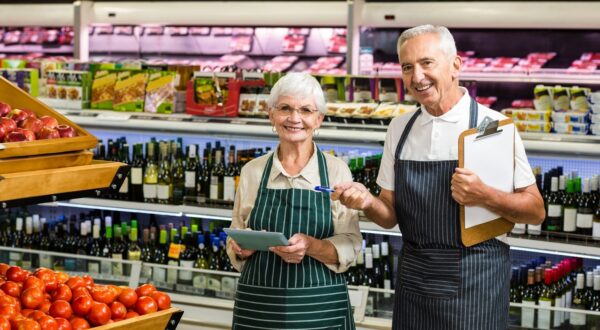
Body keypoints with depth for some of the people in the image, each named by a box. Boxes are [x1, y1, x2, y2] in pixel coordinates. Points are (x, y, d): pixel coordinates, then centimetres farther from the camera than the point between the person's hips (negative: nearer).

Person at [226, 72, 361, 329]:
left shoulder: (336, 170, -1)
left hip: (321, 308, -1)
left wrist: (311, 246, -22)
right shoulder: (252, 171, 4)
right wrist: (242, 248, -11)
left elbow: (350, 246, -5)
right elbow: (235, 244, 10)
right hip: (258, 307, 2)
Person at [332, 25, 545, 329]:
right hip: (413, 279, 4)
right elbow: (390, 215, 8)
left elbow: (535, 210, -5)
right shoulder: (399, 129, 5)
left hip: (473, 282, -4)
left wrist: (484, 196, -21)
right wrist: (367, 202, -12)